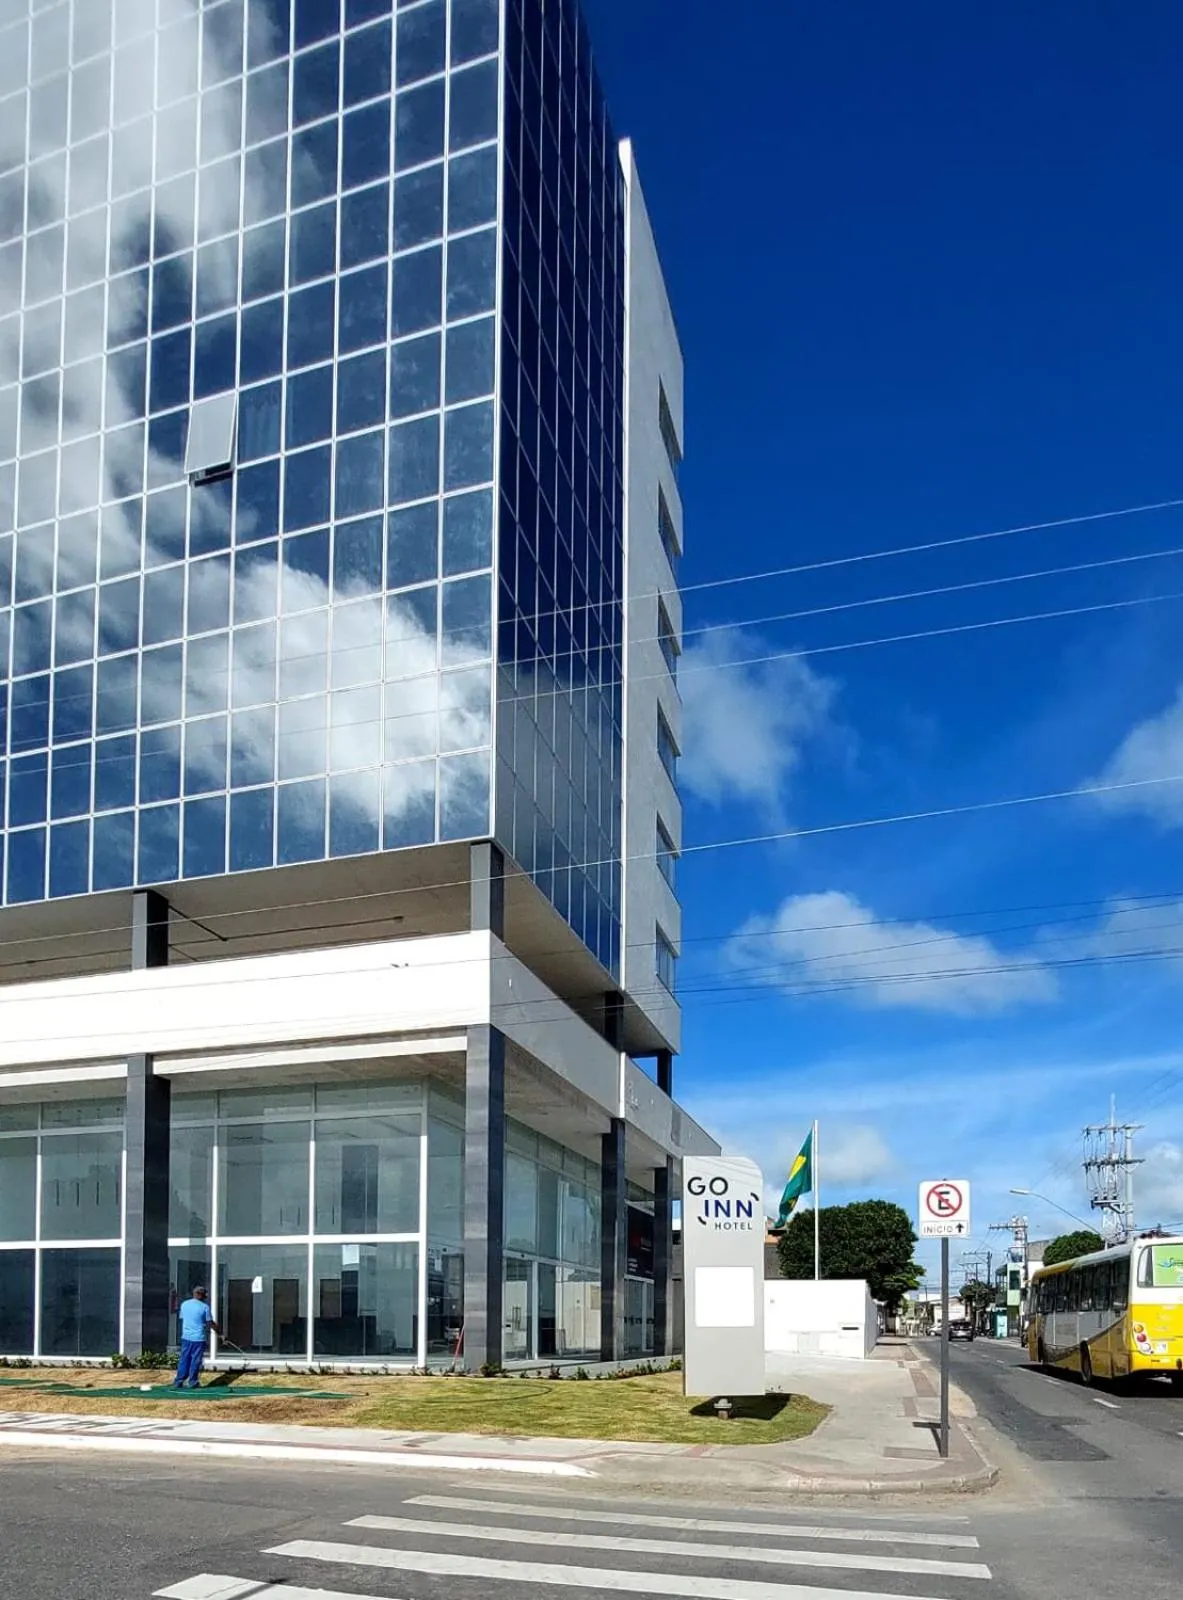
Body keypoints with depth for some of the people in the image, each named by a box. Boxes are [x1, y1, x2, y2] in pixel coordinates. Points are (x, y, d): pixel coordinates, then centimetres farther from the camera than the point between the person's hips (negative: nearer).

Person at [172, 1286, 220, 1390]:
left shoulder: (184, 1304, 5)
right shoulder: (204, 1307, -8)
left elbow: (182, 1318, 14)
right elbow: (209, 1323, -4)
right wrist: (218, 1329, 11)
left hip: (186, 1337, 4)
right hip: (198, 1338, -4)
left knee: (184, 1360, 11)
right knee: (195, 1361, 5)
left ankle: (178, 1381, 11)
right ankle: (192, 1382, 9)